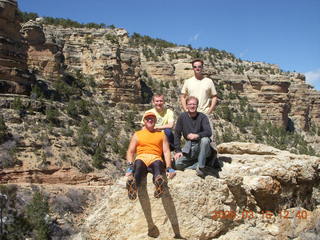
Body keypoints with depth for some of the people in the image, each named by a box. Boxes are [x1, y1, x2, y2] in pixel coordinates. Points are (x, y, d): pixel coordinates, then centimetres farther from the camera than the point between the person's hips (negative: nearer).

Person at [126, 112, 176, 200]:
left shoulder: (161, 134, 26)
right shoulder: (137, 134, 26)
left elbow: (166, 151, 14)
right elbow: (130, 151, 16)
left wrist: (169, 168, -4)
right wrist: (130, 166, -5)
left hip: (155, 159, 0)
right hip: (141, 158, 0)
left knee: (157, 165, -38)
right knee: (138, 166, -38)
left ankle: (159, 181, -71)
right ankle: (133, 184, -69)